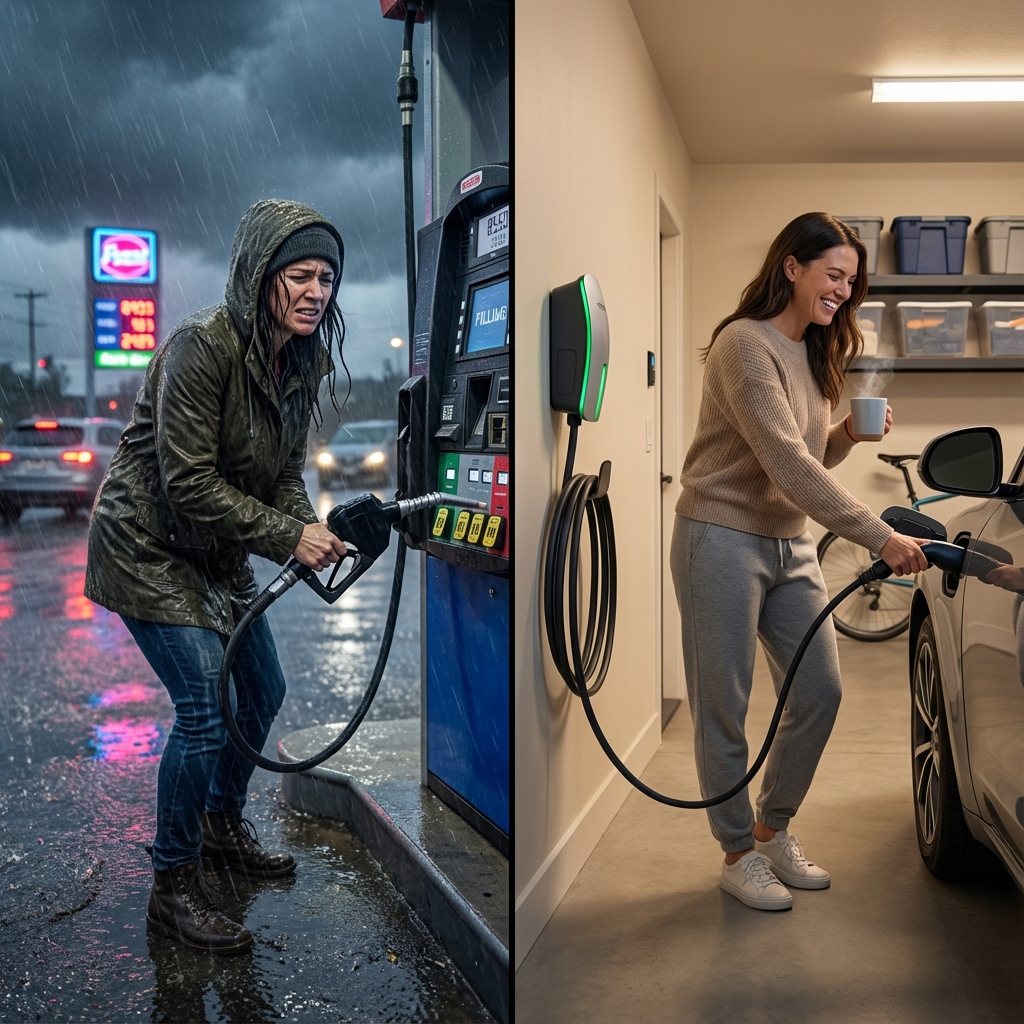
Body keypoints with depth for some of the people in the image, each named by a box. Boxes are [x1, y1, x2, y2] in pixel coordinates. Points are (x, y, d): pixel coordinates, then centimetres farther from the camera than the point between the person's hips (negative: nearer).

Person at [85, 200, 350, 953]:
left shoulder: (302, 361, 0)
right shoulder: (204, 347, -25)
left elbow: (284, 471, 6)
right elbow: (189, 481, -27)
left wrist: (311, 534, -13)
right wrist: (288, 537, -26)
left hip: (217, 552, 9)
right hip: (149, 545, -9)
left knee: (262, 687, 15)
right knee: (206, 705, -14)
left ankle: (222, 825, 40)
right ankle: (173, 888, 2)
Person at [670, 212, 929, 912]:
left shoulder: (814, 354, 13)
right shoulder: (745, 344, -15)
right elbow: (785, 463, -23)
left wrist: (849, 436, -3)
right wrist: (879, 536, -25)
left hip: (791, 546, 8)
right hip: (724, 540, -8)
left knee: (821, 692, 7)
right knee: (724, 711, 1)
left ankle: (773, 829, 25)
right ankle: (739, 854, 16)